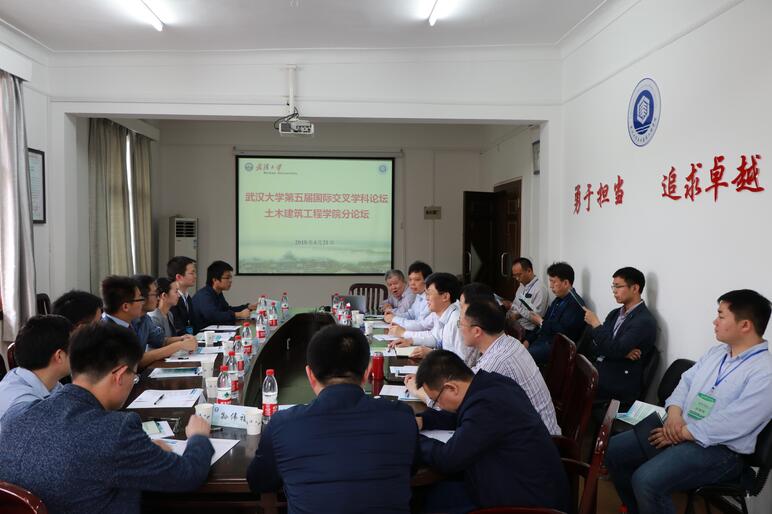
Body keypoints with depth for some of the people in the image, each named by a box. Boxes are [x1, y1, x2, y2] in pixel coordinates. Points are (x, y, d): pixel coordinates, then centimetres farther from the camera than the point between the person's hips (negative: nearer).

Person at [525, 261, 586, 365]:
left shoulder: (576, 303, -14)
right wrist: (528, 341, 5)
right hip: (542, 340, 9)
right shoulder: (558, 300, 16)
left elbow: (562, 332, -22)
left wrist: (541, 322, -8)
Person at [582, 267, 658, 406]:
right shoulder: (614, 314, 12)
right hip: (599, 372, 7)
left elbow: (615, 350, -22)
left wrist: (595, 323, -12)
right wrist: (622, 352, -11)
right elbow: (596, 348, 7)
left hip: (619, 385, -7)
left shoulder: (645, 321, -12)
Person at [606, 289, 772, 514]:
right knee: (613, 450, 2)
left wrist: (681, 433, -17)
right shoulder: (717, 352, 12)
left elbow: (730, 425, -24)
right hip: (679, 427, 9)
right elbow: (686, 381, 13)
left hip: (719, 450, -8)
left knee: (646, 481, -29)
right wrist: (675, 413, -7)